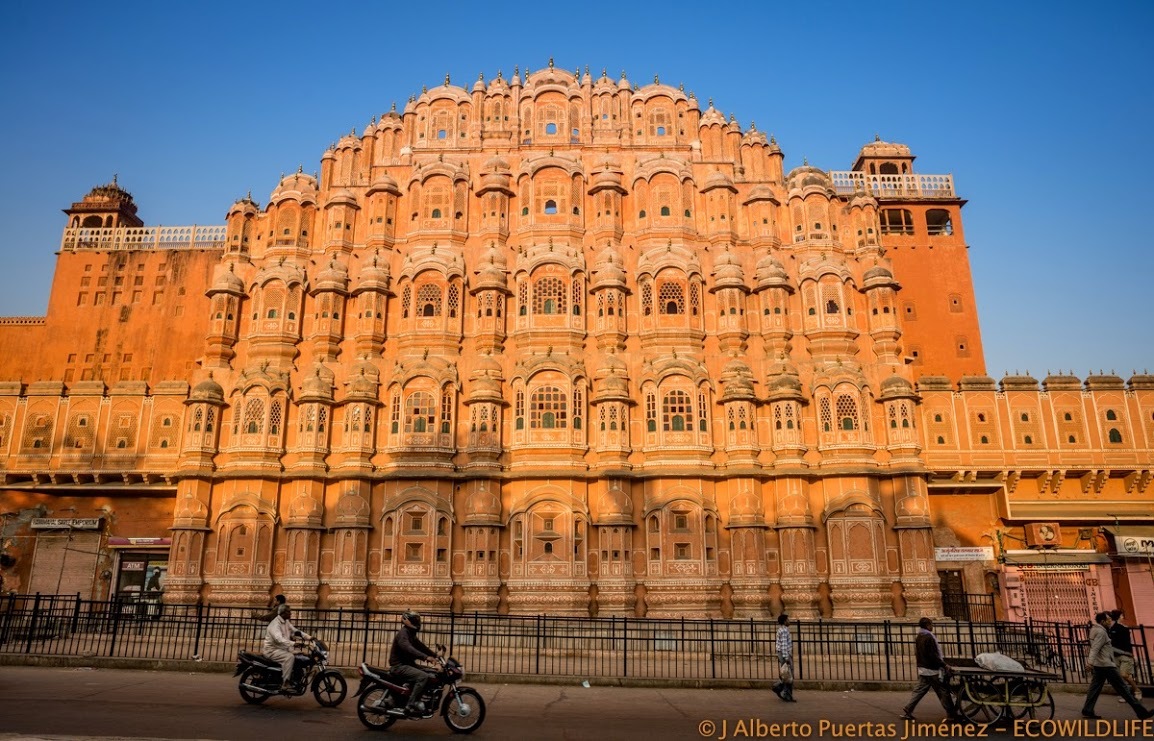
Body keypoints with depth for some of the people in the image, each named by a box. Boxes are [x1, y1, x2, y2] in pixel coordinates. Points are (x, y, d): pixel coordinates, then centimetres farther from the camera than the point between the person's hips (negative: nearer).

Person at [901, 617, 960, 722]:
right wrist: (944, 665, -12)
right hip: (932, 670, -9)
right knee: (943, 692, 3)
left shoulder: (918, 638, 13)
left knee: (918, 691, 9)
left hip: (922, 669, 9)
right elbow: (933, 655, -19)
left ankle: (906, 712, 6)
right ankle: (952, 715, 11)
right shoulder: (929, 638, -16)